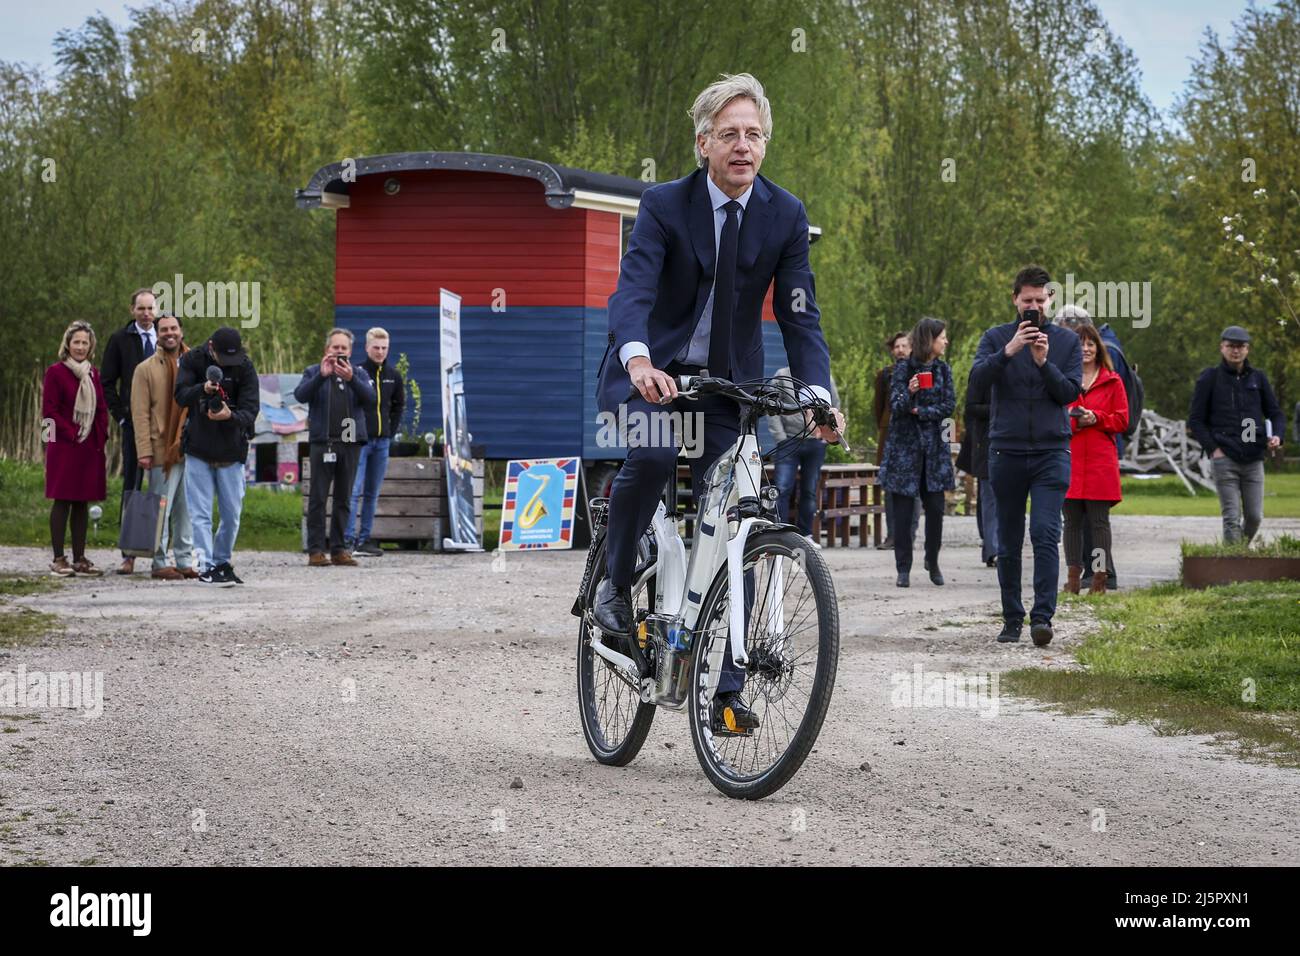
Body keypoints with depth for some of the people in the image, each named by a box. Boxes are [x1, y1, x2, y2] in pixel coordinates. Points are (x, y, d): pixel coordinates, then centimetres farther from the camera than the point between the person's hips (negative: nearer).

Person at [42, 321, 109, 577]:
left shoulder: (94, 374, 14)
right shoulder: (56, 372, -3)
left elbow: (102, 409, 16)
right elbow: (49, 409, -7)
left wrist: (100, 436, 2)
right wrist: (72, 433, -12)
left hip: (91, 447, 5)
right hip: (64, 447, -5)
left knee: (83, 502, 7)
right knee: (62, 501, -6)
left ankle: (79, 558, 10)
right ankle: (58, 559, -4)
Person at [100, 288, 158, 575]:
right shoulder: (120, 340, 6)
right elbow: (108, 383, 7)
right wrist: (121, 415, -3)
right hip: (133, 422, -1)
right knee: (131, 485, 0)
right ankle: (129, 554, 0)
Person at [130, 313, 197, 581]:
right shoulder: (145, 369, 0)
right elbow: (140, 413, -5)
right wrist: (144, 451, -12)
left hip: (190, 449, 5)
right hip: (162, 450, -5)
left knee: (187, 510, 8)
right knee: (161, 510, -3)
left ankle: (186, 562, 13)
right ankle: (159, 564, 1)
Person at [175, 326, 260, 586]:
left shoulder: (245, 367, -6)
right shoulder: (192, 360, -5)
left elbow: (251, 409, -13)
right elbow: (181, 396, -14)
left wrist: (231, 416, -34)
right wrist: (203, 389, -34)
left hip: (231, 453, 1)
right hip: (198, 450, -1)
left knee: (232, 516, 9)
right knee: (200, 515, -6)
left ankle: (222, 562, 26)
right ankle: (206, 567, -6)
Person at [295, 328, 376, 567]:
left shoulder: (359, 374, 12)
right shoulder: (314, 372, 8)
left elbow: (370, 397, -4)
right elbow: (300, 395, -8)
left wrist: (352, 379, -19)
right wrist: (321, 376, -20)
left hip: (350, 442, 2)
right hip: (322, 443, -2)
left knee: (344, 499, 6)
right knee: (318, 498, -5)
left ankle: (339, 549, 10)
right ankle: (316, 550, -4)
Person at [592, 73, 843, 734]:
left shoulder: (785, 216, -5)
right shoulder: (664, 205, -13)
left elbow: (798, 314, -8)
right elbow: (632, 291, -26)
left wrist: (818, 393, -26)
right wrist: (639, 361, -47)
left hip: (728, 383, 3)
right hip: (649, 376, -3)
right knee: (648, 456, -35)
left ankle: (725, 691, 0)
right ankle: (615, 586, -11)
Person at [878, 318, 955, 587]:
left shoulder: (943, 370, 8)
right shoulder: (904, 368, -2)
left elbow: (949, 406, 0)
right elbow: (895, 407, -7)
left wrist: (920, 411, -10)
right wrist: (908, 393, -26)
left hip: (935, 446, 3)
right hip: (905, 445, -3)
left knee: (935, 508, 0)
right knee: (903, 511, -2)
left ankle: (933, 562, 18)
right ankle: (903, 569, 3)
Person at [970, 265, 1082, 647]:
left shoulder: (1067, 340, 8)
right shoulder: (996, 338, 7)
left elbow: (1071, 392, -1)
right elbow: (978, 378, -10)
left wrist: (1044, 362, -15)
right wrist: (1008, 351, -23)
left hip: (1052, 453, -1)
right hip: (1007, 453, 1)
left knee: (1046, 535, -14)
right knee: (1009, 542, 6)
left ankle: (1042, 617, -18)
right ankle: (1012, 619, 14)